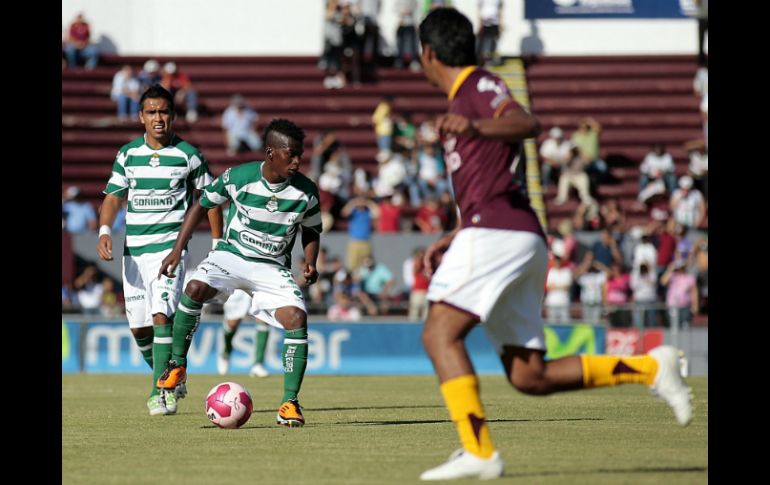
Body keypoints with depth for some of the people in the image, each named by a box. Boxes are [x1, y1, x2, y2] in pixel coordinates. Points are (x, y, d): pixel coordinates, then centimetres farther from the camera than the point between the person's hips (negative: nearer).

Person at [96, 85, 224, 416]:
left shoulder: (189, 156, -2)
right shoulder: (127, 155, 6)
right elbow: (113, 197, 7)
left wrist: (218, 244, 7)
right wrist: (105, 232, -11)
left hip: (171, 247, -4)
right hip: (134, 249, 4)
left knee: (162, 315, -20)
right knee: (138, 327, 5)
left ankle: (161, 392, -16)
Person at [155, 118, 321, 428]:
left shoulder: (306, 192, -10)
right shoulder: (238, 177, -14)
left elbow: (311, 232, 9)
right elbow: (202, 205, 2)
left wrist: (310, 263, -11)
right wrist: (177, 249, -3)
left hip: (273, 268, 1)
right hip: (231, 254, -1)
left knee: (296, 318, -22)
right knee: (196, 288, -31)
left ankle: (290, 403, -12)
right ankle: (177, 363, -10)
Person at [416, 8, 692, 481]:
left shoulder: (480, 87, -1)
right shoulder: (465, 98, 28)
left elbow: (528, 124, -24)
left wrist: (475, 128, -42)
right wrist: (450, 240, 32)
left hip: (498, 233, -10)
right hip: (521, 241, 10)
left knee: (440, 332, -16)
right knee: (530, 376, 4)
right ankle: (649, 368, 5)